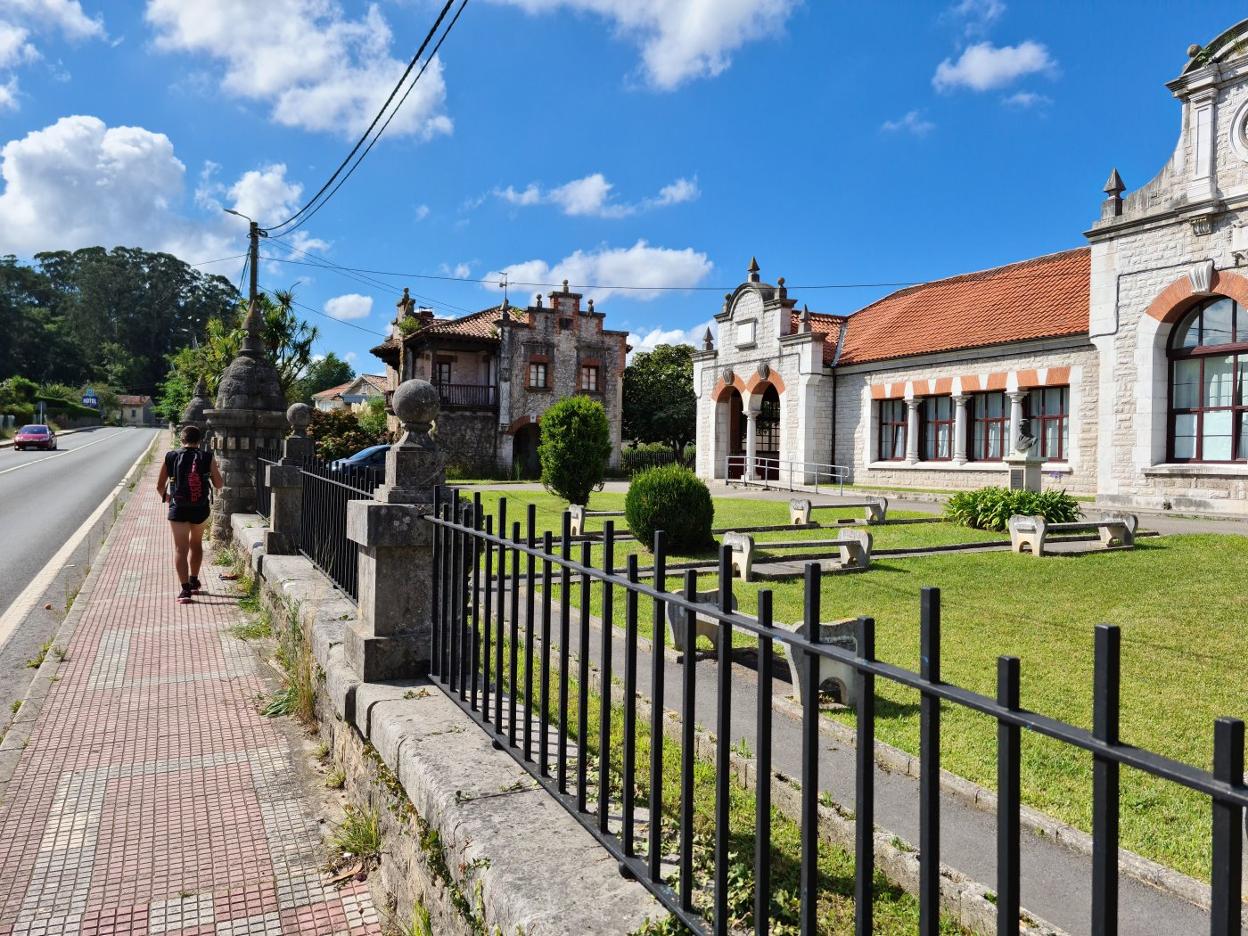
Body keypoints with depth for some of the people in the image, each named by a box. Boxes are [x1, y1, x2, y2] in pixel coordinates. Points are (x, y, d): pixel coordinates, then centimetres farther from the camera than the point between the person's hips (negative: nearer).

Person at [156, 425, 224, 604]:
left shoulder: (171, 457, -4)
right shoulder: (207, 458, -6)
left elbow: (160, 485, 2)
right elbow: (219, 484, -1)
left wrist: (165, 496, 23)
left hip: (178, 509, -1)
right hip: (201, 509, 1)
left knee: (180, 549, 1)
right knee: (196, 544, 22)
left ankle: (185, 589, -9)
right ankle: (194, 582, 32)